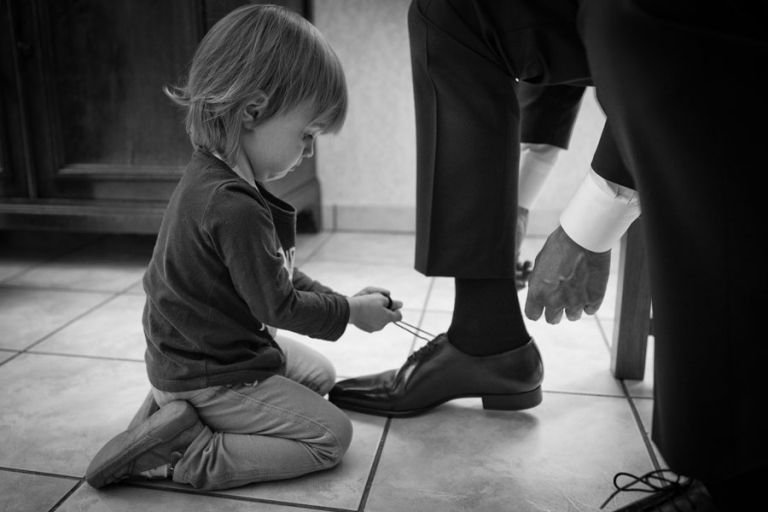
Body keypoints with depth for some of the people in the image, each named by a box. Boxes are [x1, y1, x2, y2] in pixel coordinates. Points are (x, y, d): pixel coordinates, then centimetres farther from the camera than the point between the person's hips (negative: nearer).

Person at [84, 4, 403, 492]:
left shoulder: (211, 177, 1)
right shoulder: (235, 206, -32)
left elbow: (276, 274, 9)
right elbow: (278, 306, -22)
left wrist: (336, 299, 3)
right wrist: (350, 311, -8)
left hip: (211, 349, 10)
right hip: (210, 375, -10)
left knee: (321, 373, 23)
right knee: (332, 435, -5)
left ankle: (178, 409, 13)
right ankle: (189, 455, -7)